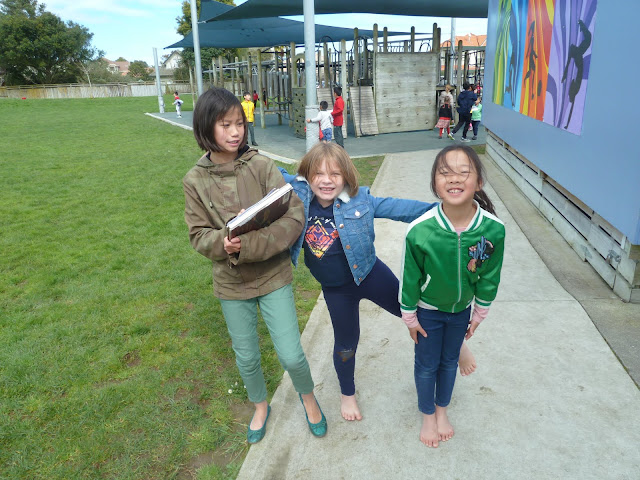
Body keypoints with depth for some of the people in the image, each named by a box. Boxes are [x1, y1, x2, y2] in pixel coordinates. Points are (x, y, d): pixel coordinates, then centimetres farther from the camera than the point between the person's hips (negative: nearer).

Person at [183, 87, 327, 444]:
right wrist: (224, 242, -25)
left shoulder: (262, 166, -12)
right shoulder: (195, 180, -5)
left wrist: (247, 245, -28)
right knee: (247, 358, 17)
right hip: (232, 282, 2)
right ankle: (261, 406, 48)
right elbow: (199, 235, -3)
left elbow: (295, 217, -18)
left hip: (273, 275, -2)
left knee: (291, 355, 1)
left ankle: (308, 397, 36)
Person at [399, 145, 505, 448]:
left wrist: (479, 313, 4)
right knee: (426, 364, 16)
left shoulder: (493, 229, -26)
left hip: (462, 309, 2)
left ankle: (442, 409, 51)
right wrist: (410, 317, -5)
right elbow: (410, 277, -16)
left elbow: (490, 276, -8)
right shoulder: (419, 231, -32)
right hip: (428, 311, -2)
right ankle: (428, 415, 45)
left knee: (449, 361, 23)